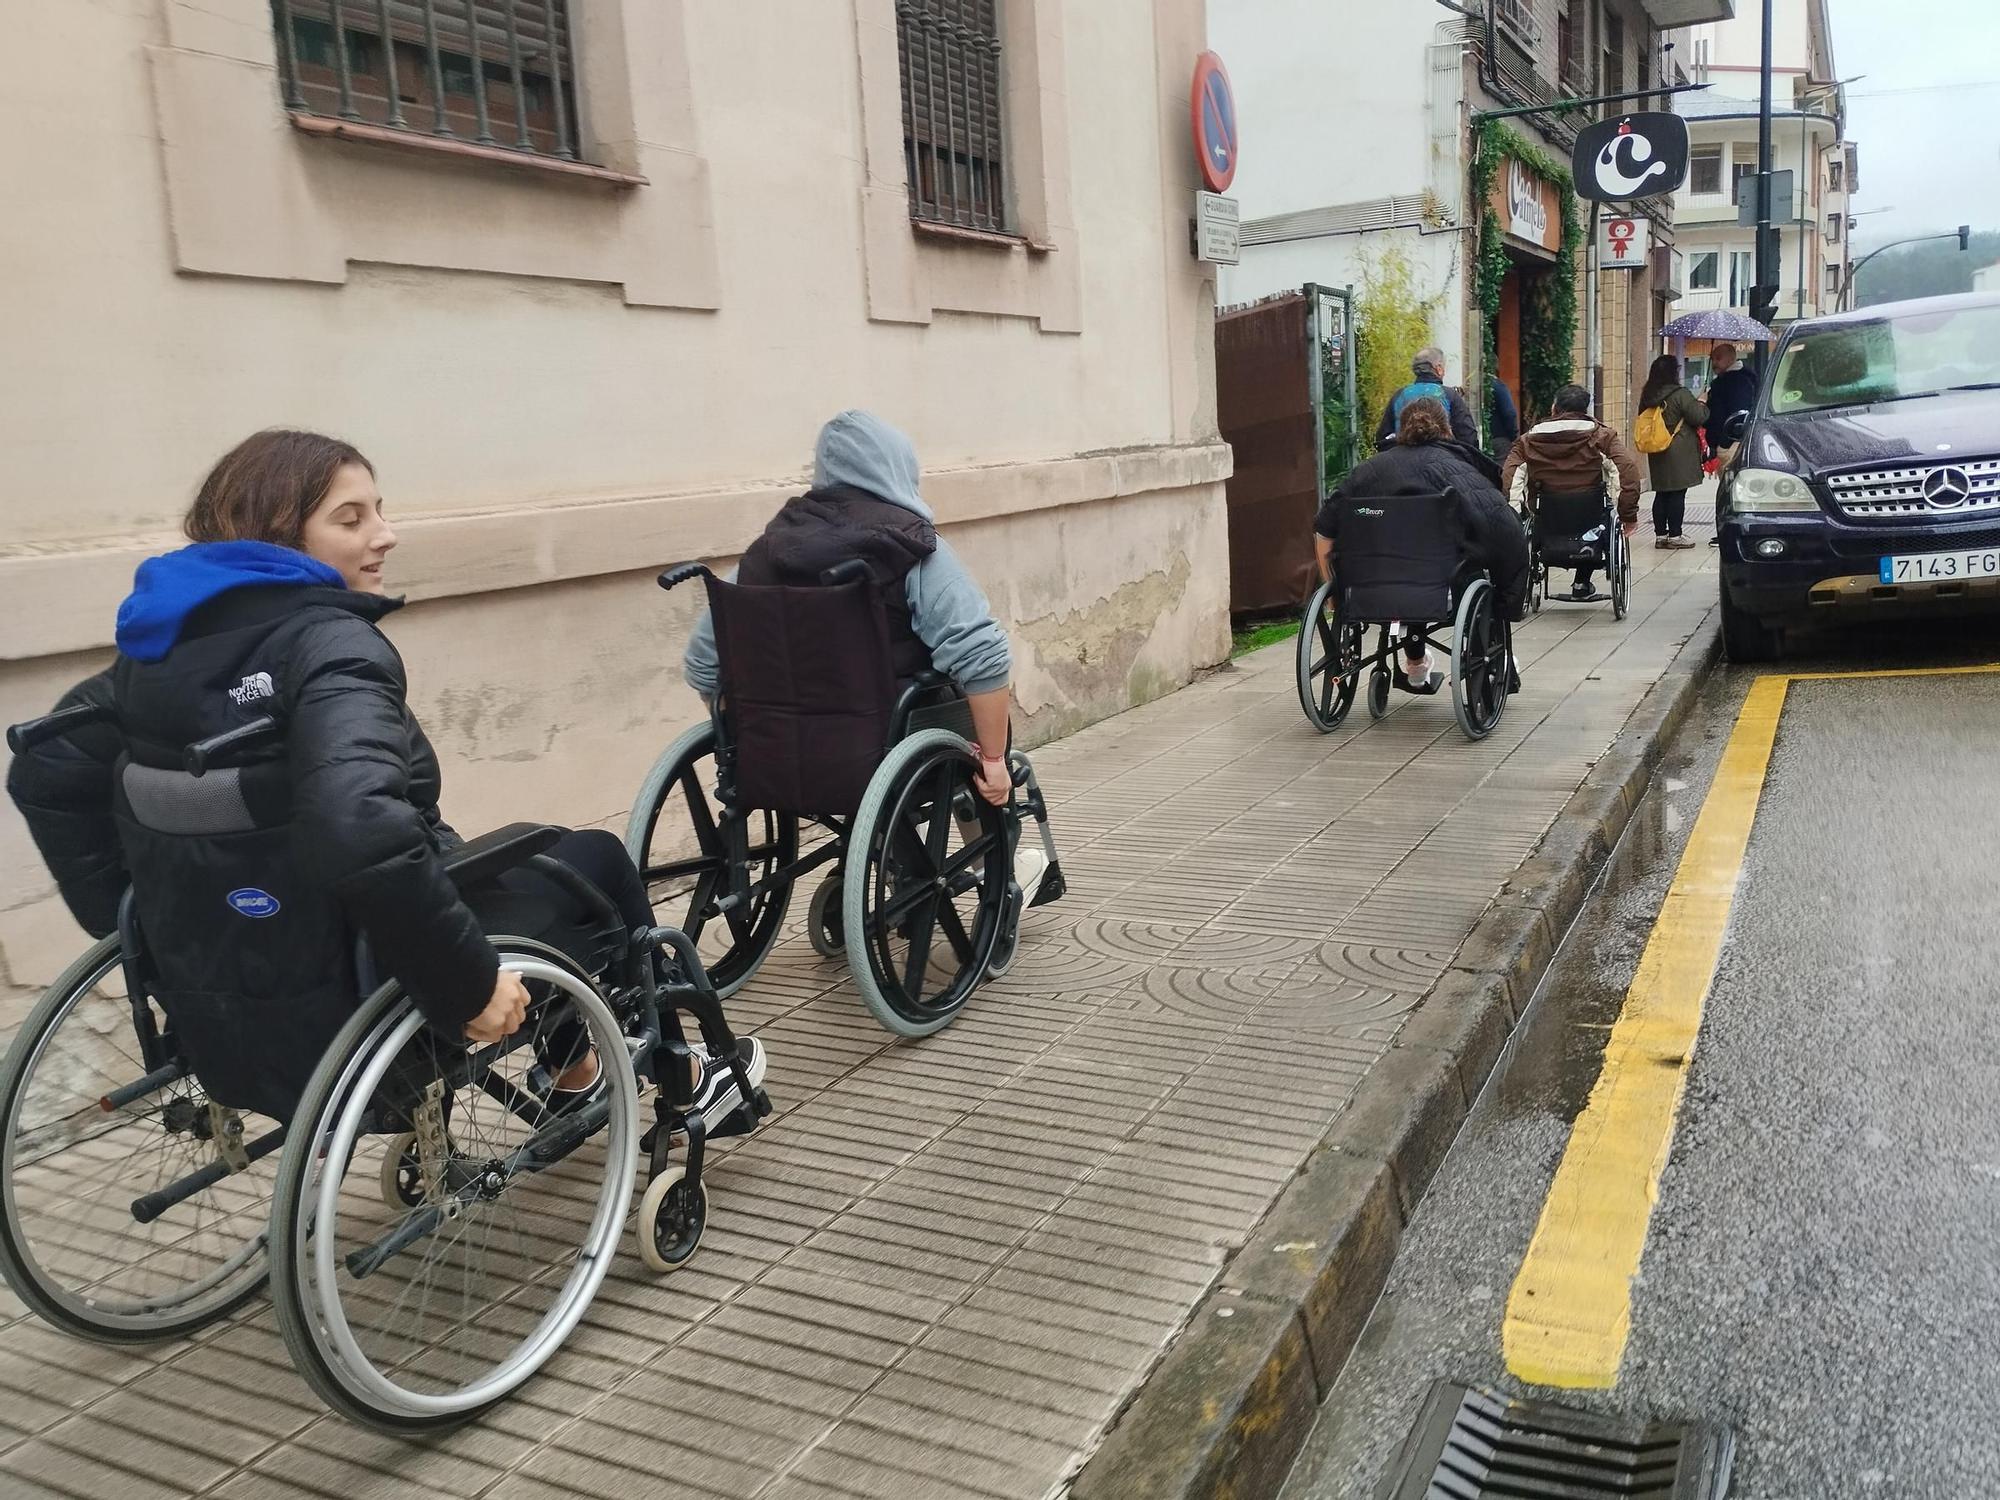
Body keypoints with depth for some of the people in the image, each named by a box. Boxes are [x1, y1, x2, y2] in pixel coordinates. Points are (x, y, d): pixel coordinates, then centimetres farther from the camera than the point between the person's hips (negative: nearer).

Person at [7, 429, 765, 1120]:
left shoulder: (168, 641, 4)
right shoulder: (330, 645, -23)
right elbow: (361, 830, -38)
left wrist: (128, 915, 15)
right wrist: (471, 981, -28)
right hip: (344, 1009, -8)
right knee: (596, 860, 14)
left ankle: (576, 1073, 44)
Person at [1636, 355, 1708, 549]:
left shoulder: (1647, 396, 6)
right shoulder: (1680, 394, -15)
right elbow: (1699, 417, -13)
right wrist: (1701, 403, 5)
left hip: (1657, 452, 7)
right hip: (1679, 452, -7)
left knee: (1661, 493, 11)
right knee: (1678, 494, -2)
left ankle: (1660, 534, 13)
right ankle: (1674, 535, 0)